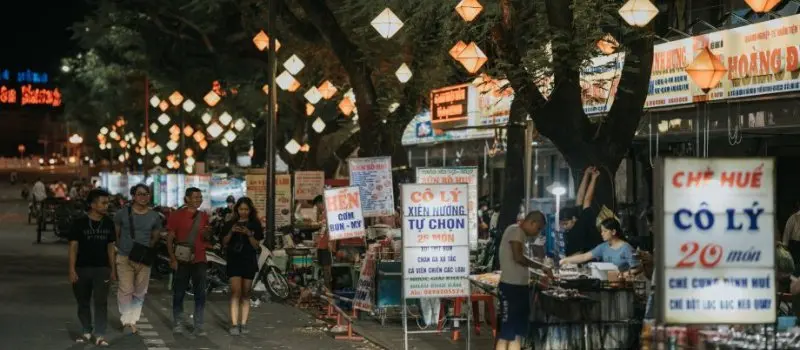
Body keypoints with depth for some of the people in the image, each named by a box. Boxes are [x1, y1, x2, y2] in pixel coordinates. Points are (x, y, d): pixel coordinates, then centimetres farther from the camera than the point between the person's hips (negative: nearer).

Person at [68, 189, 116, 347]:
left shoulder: (108, 224, 4)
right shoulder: (79, 223, -7)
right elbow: (73, 247, -6)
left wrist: (112, 269, 9)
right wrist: (72, 269, -12)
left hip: (102, 268, 1)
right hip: (82, 268, -1)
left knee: (101, 302, -5)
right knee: (83, 302, 9)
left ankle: (100, 335, -3)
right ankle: (86, 331, 24)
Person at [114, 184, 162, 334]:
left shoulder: (154, 217, 5)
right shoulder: (122, 214, -1)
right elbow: (115, 234, 8)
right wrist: (121, 248, 1)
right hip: (124, 258, -3)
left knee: (140, 292, 7)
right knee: (126, 290, -9)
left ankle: (133, 320, 19)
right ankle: (126, 321, 0)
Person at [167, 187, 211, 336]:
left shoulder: (203, 216, 10)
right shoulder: (177, 215, -2)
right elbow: (170, 239, -2)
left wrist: (207, 234, -6)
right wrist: (172, 258, -11)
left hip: (199, 260, 3)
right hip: (182, 260, -3)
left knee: (200, 294, -1)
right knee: (179, 293, 5)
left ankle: (198, 326, 2)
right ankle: (177, 323, 18)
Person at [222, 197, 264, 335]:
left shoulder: (255, 225, 4)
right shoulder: (230, 224, 6)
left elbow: (256, 246, 0)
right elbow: (224, 243, 3)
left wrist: (249, 234, -17)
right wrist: (231, 232, -13)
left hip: (249, 261, 1)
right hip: (234, 260, -1)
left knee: (245, 293, 5)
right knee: (236, 291, -11)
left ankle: (243, 324, 9)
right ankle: (234, 324, -15)